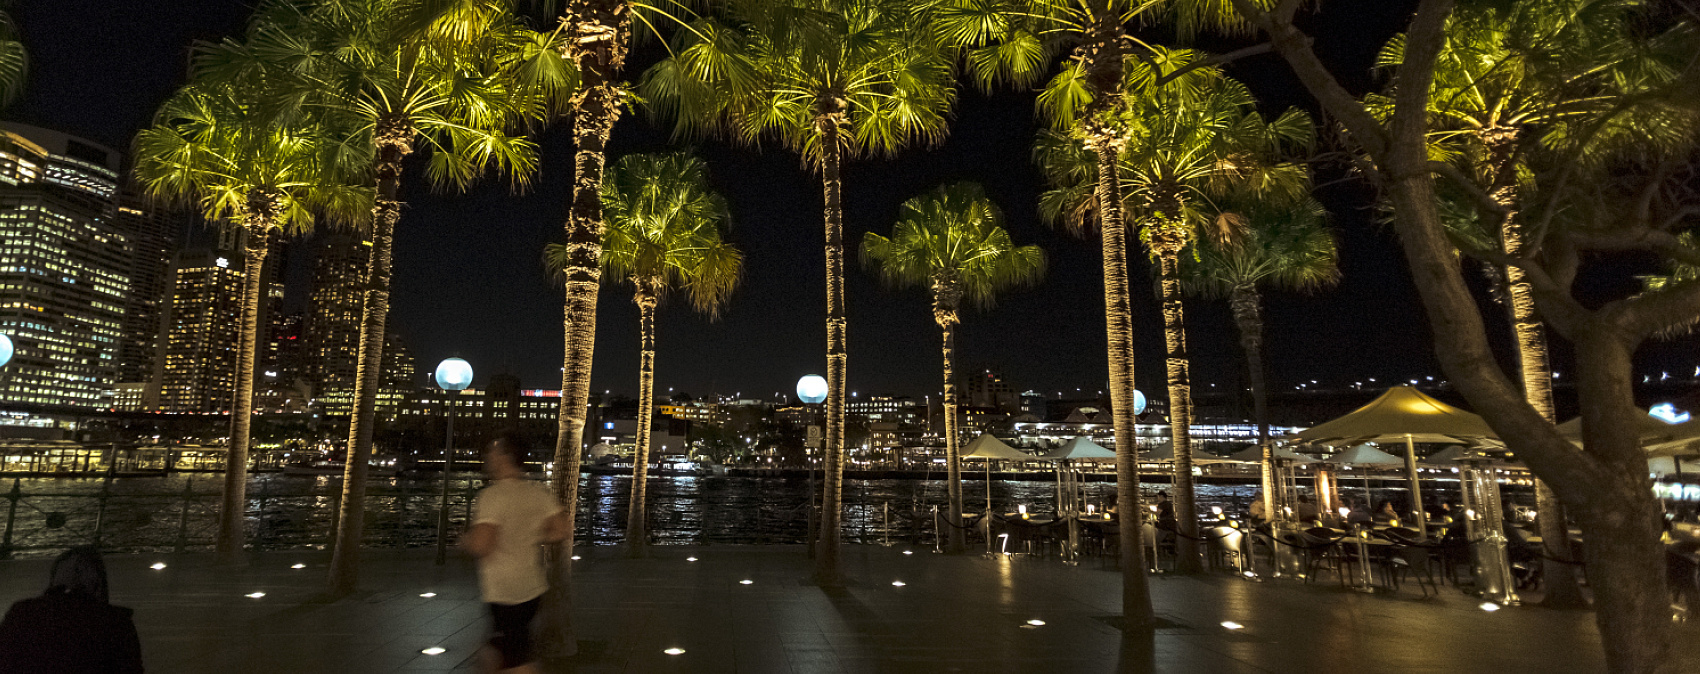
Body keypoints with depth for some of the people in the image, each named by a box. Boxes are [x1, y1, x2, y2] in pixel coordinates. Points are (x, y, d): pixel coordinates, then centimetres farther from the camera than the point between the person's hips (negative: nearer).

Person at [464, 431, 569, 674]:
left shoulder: (493, 495, -17)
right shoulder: (539, 493, 2)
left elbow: (480, 546, -24)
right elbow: (561, 531, 2)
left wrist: (468, 537, -3)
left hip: (503, 593, -7)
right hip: (534, 588, 7)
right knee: (499, 648, 25)